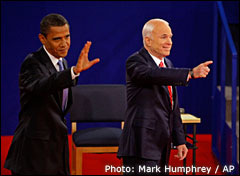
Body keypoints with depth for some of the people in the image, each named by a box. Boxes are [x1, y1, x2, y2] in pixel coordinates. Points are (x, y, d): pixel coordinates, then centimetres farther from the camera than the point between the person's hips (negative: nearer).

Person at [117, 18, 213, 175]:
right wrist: (191, 73, -41)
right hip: (142, 145, -8)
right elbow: (155, 75, -31)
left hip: (161, 144, 8)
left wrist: (180, 140, 16)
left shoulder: (168, 64, 17)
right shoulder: (135, 62, -8)